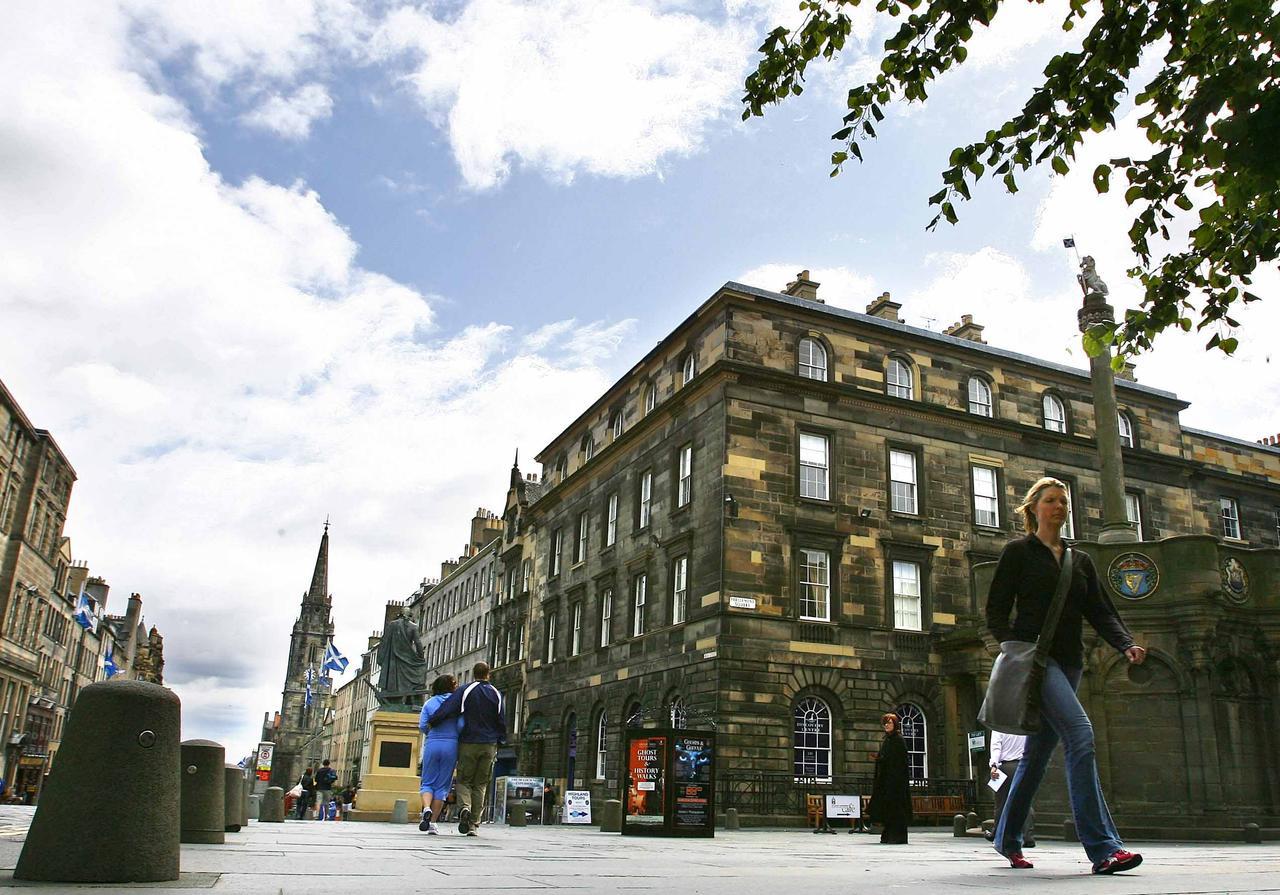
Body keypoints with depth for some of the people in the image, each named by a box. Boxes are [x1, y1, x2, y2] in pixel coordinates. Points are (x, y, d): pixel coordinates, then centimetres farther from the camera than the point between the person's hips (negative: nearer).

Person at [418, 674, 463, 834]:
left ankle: (426, 808, -17)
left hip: (432, 744, 1)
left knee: (427, 782, 11)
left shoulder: (429, 703, 6)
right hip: (451, 745, -1)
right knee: (442, 785, 7)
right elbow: (461, 726, -9)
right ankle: (432, 822, 5)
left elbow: (422, 726, 0)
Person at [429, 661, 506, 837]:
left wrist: (432, 723, -5)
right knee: (480, 785, 9)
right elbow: (501, 721, 7)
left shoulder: (465, 691, -3)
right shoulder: (496, 694, 6)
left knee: (464, 781, 9)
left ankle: (465, 808, -19)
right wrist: (500, 740, 18)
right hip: (489, 745, 2)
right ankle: (474, 824, 3)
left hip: (468, 743, -2)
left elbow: (447, 708, -15)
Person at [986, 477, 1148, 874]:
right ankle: (1102, 847, -24)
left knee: (1038, 751, 9)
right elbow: (996, 610, -2)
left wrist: (1126, 644, -8)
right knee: (1080, 734, -23)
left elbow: (1100, 611, 11)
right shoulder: (1018, 551, 2)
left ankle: (1008, 838, 22)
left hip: (1068, 662, 6)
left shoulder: (1081, 560, 19)